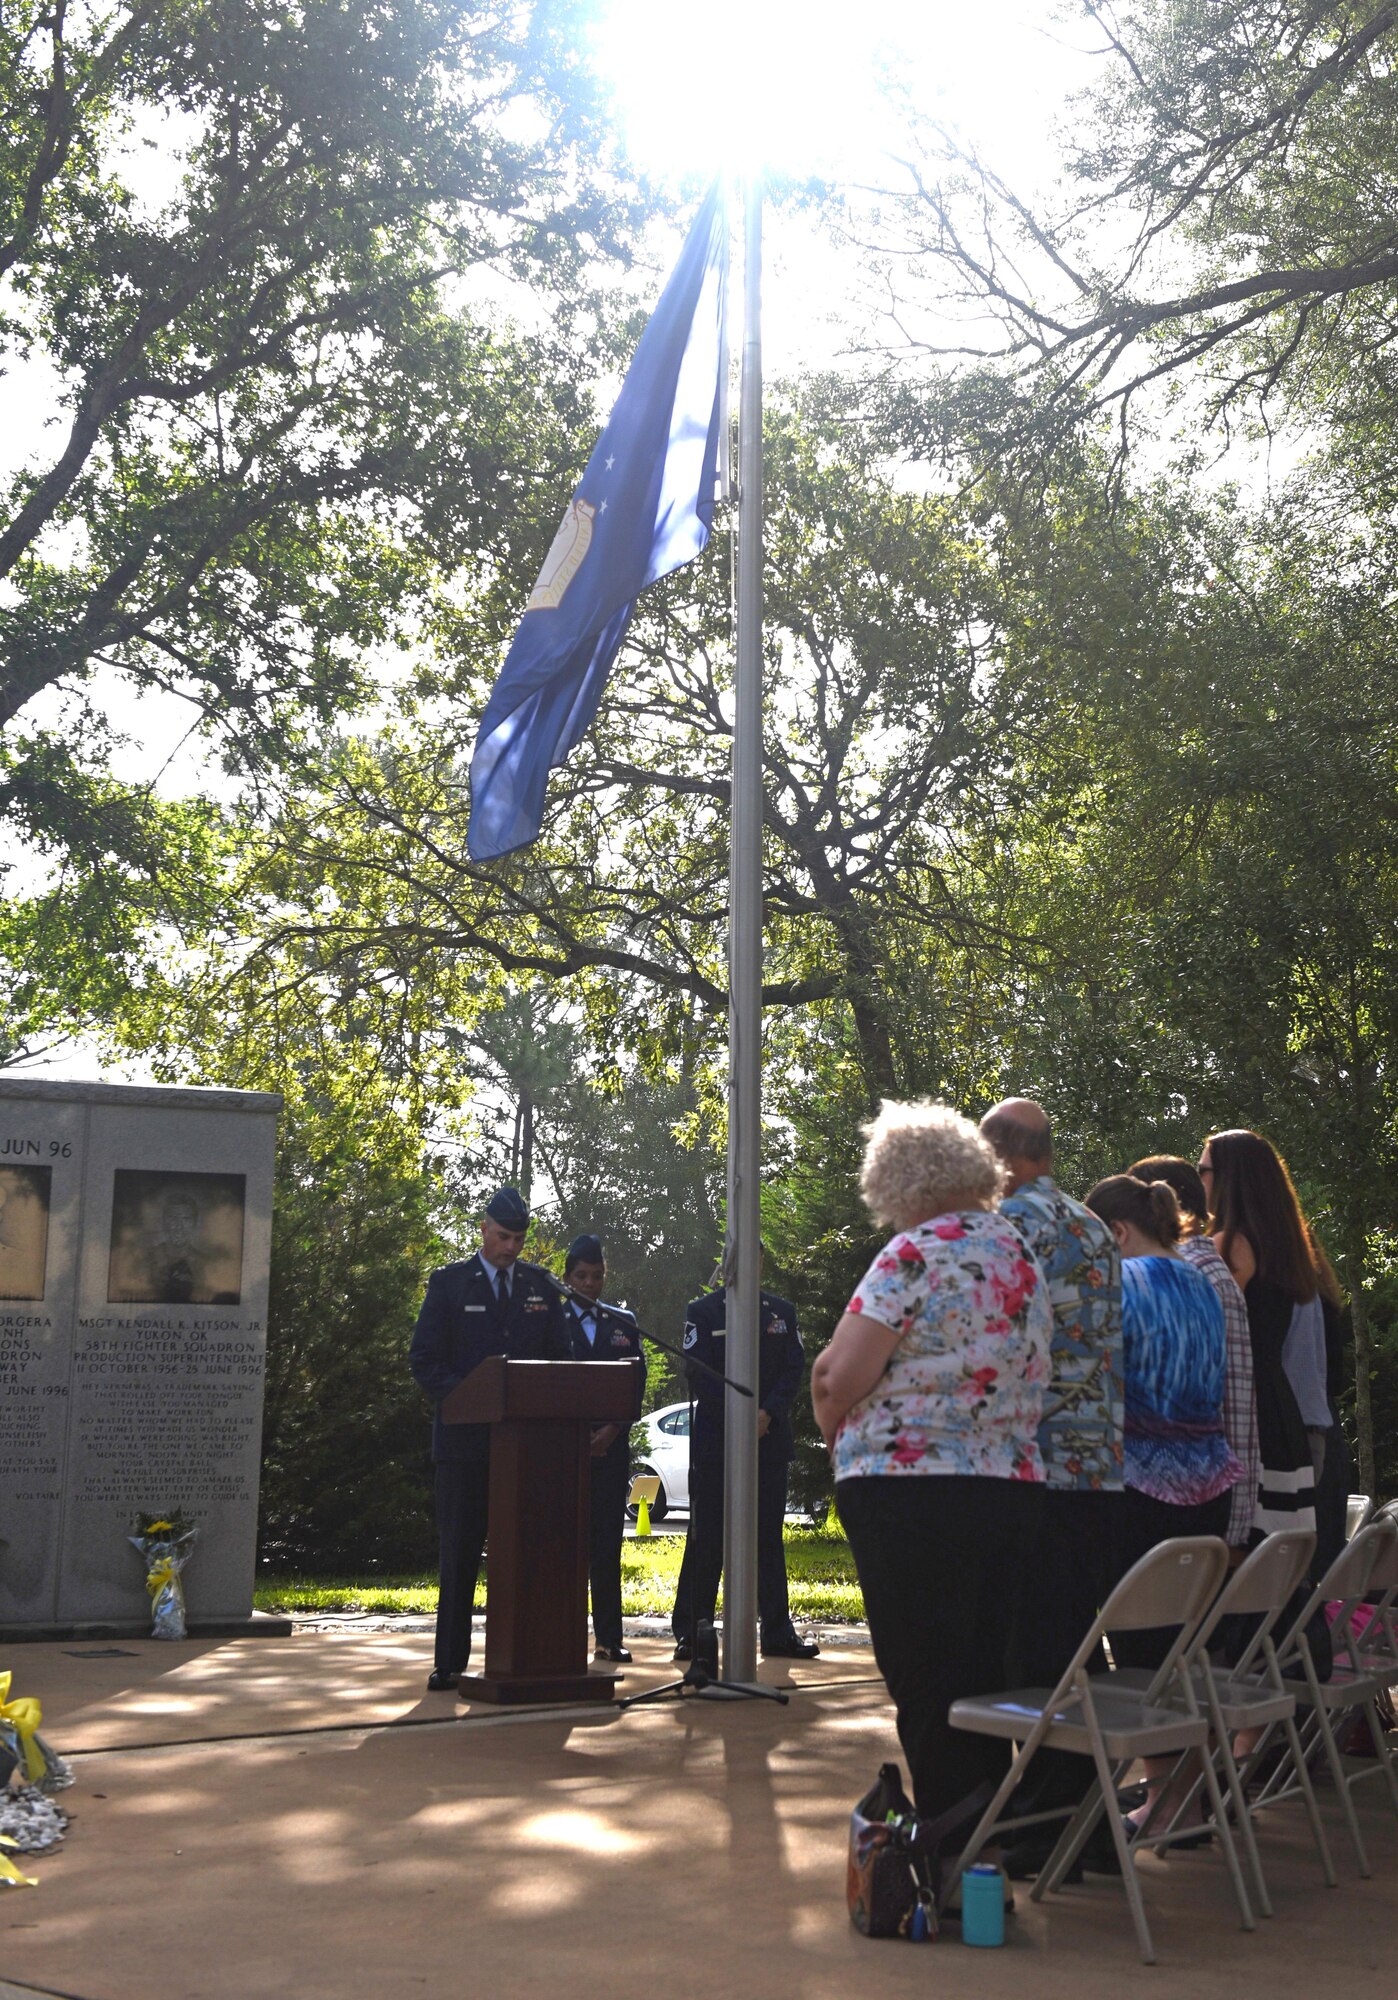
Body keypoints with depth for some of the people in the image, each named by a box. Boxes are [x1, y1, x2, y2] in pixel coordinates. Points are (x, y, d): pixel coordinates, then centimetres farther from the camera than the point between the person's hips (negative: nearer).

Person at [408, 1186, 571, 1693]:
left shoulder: (542, 1286, 11)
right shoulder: (449, 1282, 3)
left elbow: (560, 1357, 13)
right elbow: (424, 1359, 0)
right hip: (464, 1437, -2)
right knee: (459, 1549, 1)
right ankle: (450, 1660, 6)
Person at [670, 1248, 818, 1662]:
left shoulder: (783, 1312, 13)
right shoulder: (702, 1311, 3)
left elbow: (793, 1368, 6)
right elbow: (697, 1370, -5)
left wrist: (768, 1413, -10)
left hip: (769, 1437, 3)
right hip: (714, 1439, -3)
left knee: (769, 1535, 5)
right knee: (706, 1536, -2)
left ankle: (777, 1632, 9)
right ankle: (689, 1631, 3)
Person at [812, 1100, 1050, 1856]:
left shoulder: (917, 1253, -11)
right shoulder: (1020, 1254, 14)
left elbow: (837, 1378, -15)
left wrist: (834, 1429, 7)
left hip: (911, 1486, -7)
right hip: (1013, 1484, 8)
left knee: (926, 1687, -1)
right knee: (981, 1679, 14)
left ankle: (955, 1854, 2)